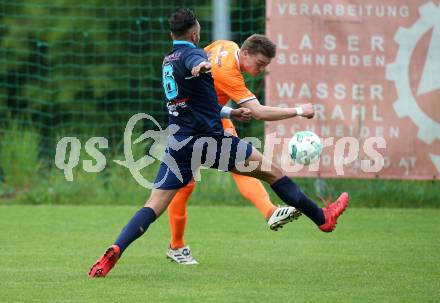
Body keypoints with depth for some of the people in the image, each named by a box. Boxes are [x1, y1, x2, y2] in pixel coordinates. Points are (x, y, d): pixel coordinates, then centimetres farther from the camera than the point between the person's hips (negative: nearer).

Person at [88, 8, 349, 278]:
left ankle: (115, 251, -23)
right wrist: (201, 66, -58)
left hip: (178, 144, 7)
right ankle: (322, 218, 13)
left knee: (154, 206, -1)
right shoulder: (191, 53, -6)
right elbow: (195, 63, -34)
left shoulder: (167, 61, 21)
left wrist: (230, 112, 42)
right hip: (208, 138, -7)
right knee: (272, 170, 6)